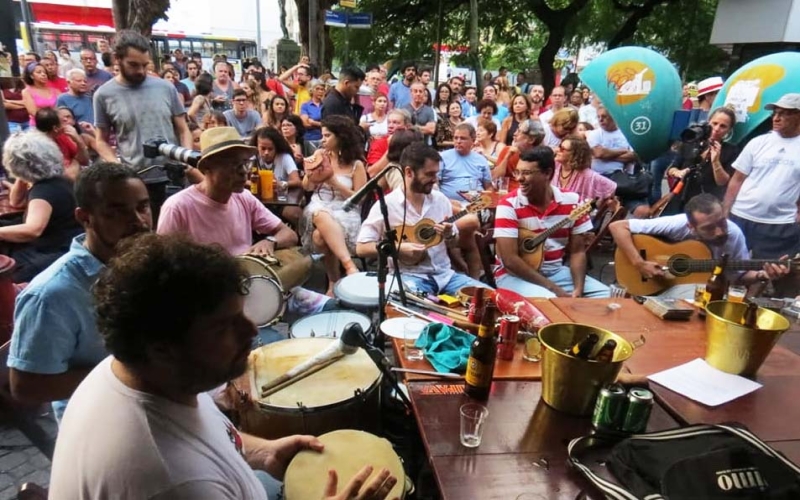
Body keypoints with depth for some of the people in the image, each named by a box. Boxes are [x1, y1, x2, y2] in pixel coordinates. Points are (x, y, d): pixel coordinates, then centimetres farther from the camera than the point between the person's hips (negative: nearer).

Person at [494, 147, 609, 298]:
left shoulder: (572, 201, -3)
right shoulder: (509, 205, -15)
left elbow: (577, 252, 1)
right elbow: (510, 260, -20)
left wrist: (578, 290, -17)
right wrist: (555, 289, -22)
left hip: (556, 271, 5)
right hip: (516, 274, -4)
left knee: (605, 295, -10)